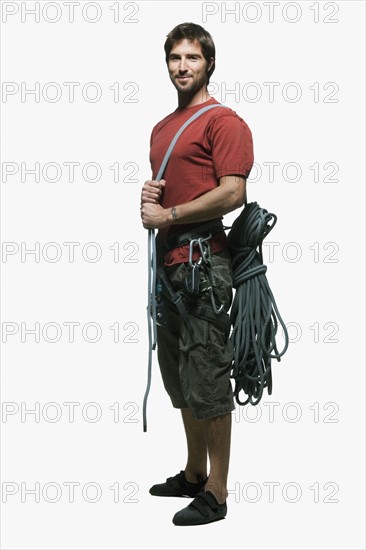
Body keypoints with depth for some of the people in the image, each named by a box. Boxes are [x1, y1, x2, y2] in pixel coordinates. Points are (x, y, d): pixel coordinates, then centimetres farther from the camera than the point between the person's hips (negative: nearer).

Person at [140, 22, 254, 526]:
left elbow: (233, 193, -18)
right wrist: (148, 195, 5)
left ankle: (216, 493, 6)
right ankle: (194, 474, 31)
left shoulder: (224, 121, -7)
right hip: (168, 260, 9)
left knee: (207, 379, -4)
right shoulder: (161, 129, 19)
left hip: (203, 261, -9)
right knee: (179, 379, 17)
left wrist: (167, 215, -12)